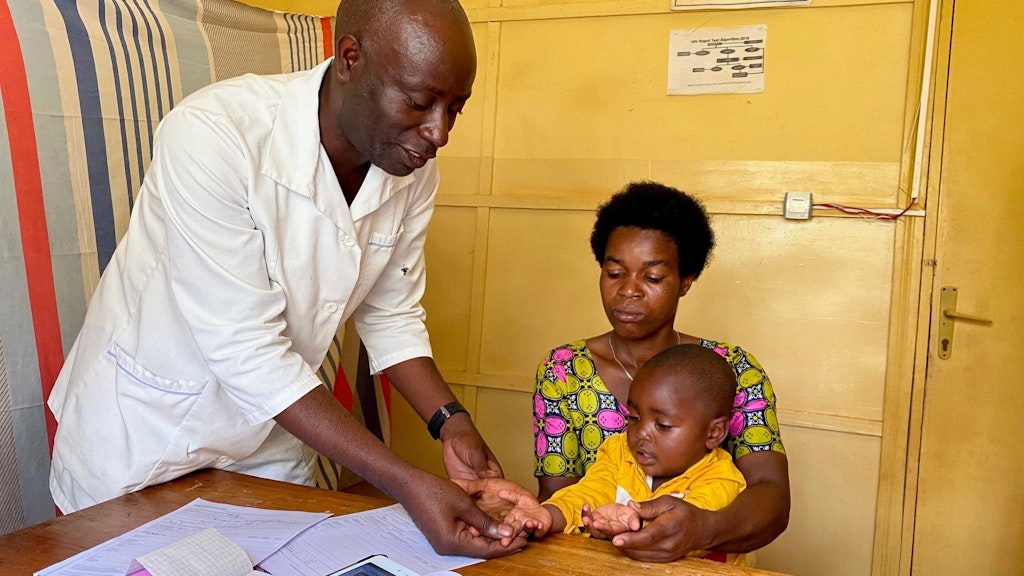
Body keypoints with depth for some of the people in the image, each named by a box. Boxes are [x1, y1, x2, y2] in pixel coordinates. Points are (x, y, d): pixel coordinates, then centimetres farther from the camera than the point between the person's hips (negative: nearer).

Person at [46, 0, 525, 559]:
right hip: (145, 418, -4)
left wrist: (450, 422, -16)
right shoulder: (213, 134, -31)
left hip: (268, 422, 5)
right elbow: (246, 350, -32)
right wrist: (406, 483, -34)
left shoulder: (412, 169, -13)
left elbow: (390, 316, -1)